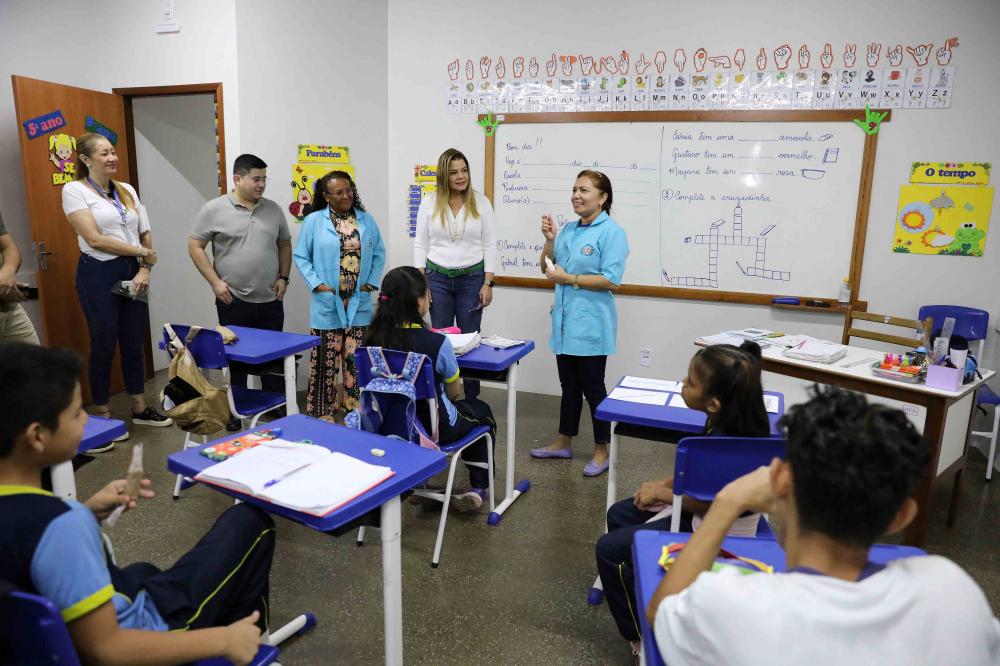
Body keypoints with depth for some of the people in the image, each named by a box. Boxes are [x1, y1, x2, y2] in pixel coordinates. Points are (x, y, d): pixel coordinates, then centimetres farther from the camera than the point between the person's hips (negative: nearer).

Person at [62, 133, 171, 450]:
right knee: (104, 346, 3)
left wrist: (145, 269, -4)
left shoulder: (128, 190, 12)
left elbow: (145, 236, 10)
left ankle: (140, 409, 24)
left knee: (135, 343, 11)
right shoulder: (74, 190, -4)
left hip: (133, 275, 5)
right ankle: (103, 418, 16)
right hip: (99, 274, -5)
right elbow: (94, 238, -13)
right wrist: (140, 251, -9)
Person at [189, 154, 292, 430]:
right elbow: (195, 247, -2)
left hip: (270, 300, 3)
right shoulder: (214, 209, -4)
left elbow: (285, 245, 17)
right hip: (233, 300, -3)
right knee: (235, 355, 7)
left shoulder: (274, 209, 8)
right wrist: (215, 282, -9)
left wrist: (283, 277, 5)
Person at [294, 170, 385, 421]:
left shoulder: (367, 220, 8)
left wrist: (372, 282, 0)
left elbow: (379, 254, 11)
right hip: (328, 302, -2)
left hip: (359, 303, 3)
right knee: (326, 359, 4)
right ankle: (324, 409, 14)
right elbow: (300, 256, 1)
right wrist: (316, 284, -9)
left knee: (356, 357, 9)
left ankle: (354, 406, 21)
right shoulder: (313, 221, -1)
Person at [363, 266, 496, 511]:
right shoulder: (437, 343, -25)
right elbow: (455, 394, -9)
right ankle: (478, 488, 28)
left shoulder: (374, 339, -12)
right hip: (435, 428, -5)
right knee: (482, 411, 25)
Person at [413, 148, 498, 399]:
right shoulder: (430, 203, 1)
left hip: (472, 278, -1)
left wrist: (487, 284, -5)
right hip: (437, 278, 1)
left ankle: (472, 400, 14)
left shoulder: (481, 202, -1)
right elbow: (420, 245, 4)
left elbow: (490, 246, 0)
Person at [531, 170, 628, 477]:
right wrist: (550, 240, -2)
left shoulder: (611, 232, -11)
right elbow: (547, 268, 14)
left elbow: (612, 281, -18)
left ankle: (602, 450, 19)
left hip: (591, 324, -7)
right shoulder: (569, 229, 10)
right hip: (565, 321, 7)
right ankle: (563, 443, 31)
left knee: (592, 387, 3)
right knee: (569, 385, 17)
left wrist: (569, 279, -17)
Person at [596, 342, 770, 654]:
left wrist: (661, 493, -13)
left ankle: (644, 636, 11)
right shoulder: (727, 418, -10)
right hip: (704, 501, 9)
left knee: (609, 549, -7)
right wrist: (665, 483, 0)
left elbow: (714, 506, -24)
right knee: (618, 515, 15)